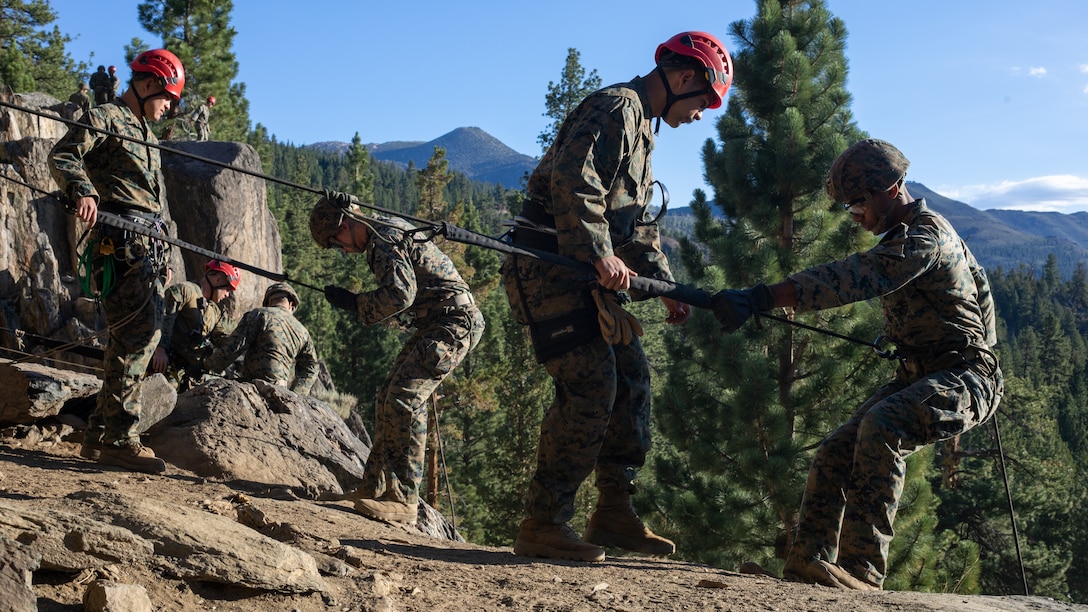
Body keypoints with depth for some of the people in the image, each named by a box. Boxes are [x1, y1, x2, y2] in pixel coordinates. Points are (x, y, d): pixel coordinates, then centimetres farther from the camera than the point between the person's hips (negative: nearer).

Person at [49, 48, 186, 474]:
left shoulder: (146, 134, 28)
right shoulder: (104, 118, 1)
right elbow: (62, 156, -13)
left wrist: (162, 255, 28)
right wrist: (82, 190, -33)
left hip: (149, 245, 9)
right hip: (121, 240, -9)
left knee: (140, 335, 8)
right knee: (138, 332, -17)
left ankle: (100, 435, 14)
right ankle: (120, 438, -16)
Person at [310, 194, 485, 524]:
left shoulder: (383, 240, -15)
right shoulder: (387, 229, 17)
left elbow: (400, 294, -27)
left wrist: (354, 303, -14)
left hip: (455, 321, -11)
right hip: (434, 324, 11)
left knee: (405, 396, -21)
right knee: (389, 398, 11)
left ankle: (403, 499, -21)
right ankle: (374, 487, 20)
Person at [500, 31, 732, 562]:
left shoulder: (640, 127, 25)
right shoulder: (616, 107, -9)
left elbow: (638, 225, 27)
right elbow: (574, 182, -25)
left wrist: (667, 288, 17)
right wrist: (600, 256, -29)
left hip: (584, 275, 11)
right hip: (549, 266, -11)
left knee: (631, 377, 9)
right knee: (591, 387, -16)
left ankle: (614, 511, 17)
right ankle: (543, 524, -10)